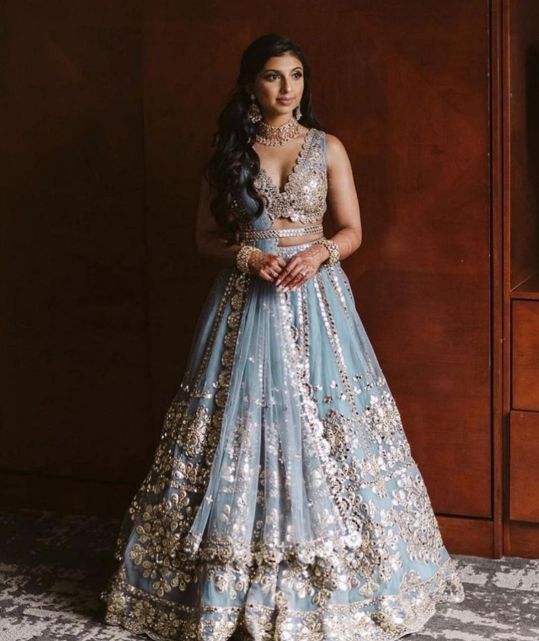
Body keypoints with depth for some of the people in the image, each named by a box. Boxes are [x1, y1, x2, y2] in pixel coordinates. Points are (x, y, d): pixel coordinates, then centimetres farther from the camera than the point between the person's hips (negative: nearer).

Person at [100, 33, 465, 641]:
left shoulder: (327, 148, 6)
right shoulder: (228, 153, 5)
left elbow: (352, 231, 6)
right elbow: (206, 237, 7)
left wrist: (320, 253, -15)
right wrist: (250, 256, -12)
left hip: (316, 298, 0)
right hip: (246, 300, 0)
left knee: (323, 428, 0)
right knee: (244, 424, -1)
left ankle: (331, 578, 13)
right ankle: (237, 579, 11)